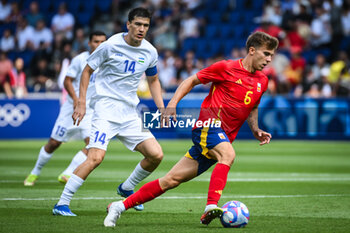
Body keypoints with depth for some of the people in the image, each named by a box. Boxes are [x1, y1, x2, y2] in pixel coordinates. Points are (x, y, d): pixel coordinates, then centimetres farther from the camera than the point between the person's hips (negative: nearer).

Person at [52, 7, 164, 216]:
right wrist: (81, 103, -7)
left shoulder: (150, 52, 6)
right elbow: (87, 70, 1)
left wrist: (162, 109, 12)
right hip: (106, 107, -5)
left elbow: (153, 80, 23)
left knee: (156, 155, -3)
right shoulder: (111, 46, -9)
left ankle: (127, 188, 23)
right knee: (96, 157, -23)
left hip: (130, 112, 6)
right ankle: (62, 204, -16)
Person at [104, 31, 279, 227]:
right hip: (208, 125, -5)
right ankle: (211, 207, -45)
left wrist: (256, 130, 12)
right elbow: (192, 81, 5)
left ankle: (121, 206, 4)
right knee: (228, 154, -36)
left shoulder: (262, 81, 12)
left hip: (224, 137, 5)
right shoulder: (227, 68, -5)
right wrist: (172, 104, -6)